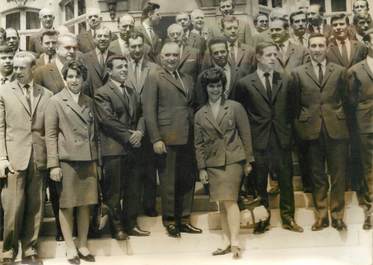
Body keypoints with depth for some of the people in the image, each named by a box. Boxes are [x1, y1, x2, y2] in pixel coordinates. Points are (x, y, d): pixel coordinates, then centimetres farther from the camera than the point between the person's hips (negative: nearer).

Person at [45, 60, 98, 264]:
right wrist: (53, 164, -12)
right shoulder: (55, 101, -2)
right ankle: (70, 247, 15)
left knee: (85, 205, 8)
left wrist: (96, 160, 12)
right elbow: (50, 135, -5)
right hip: (66, 160, -4)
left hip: (88, 161, 4)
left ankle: (83, 245, 20)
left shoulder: (89, 102, 12)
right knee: (66, 205, 4)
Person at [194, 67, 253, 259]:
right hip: (213, 163, 3)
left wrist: (248, 161, 0)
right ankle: (226, 241, 13)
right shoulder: (200, 114, 8)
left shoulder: (235, 107, 0)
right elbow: (199, 143, 10)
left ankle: (234, 242, -7)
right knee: (221, 203, 6)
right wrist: (202, 168, 4)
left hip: (233, 160, -3)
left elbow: (246, 135, 2)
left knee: (229, 200, -11)